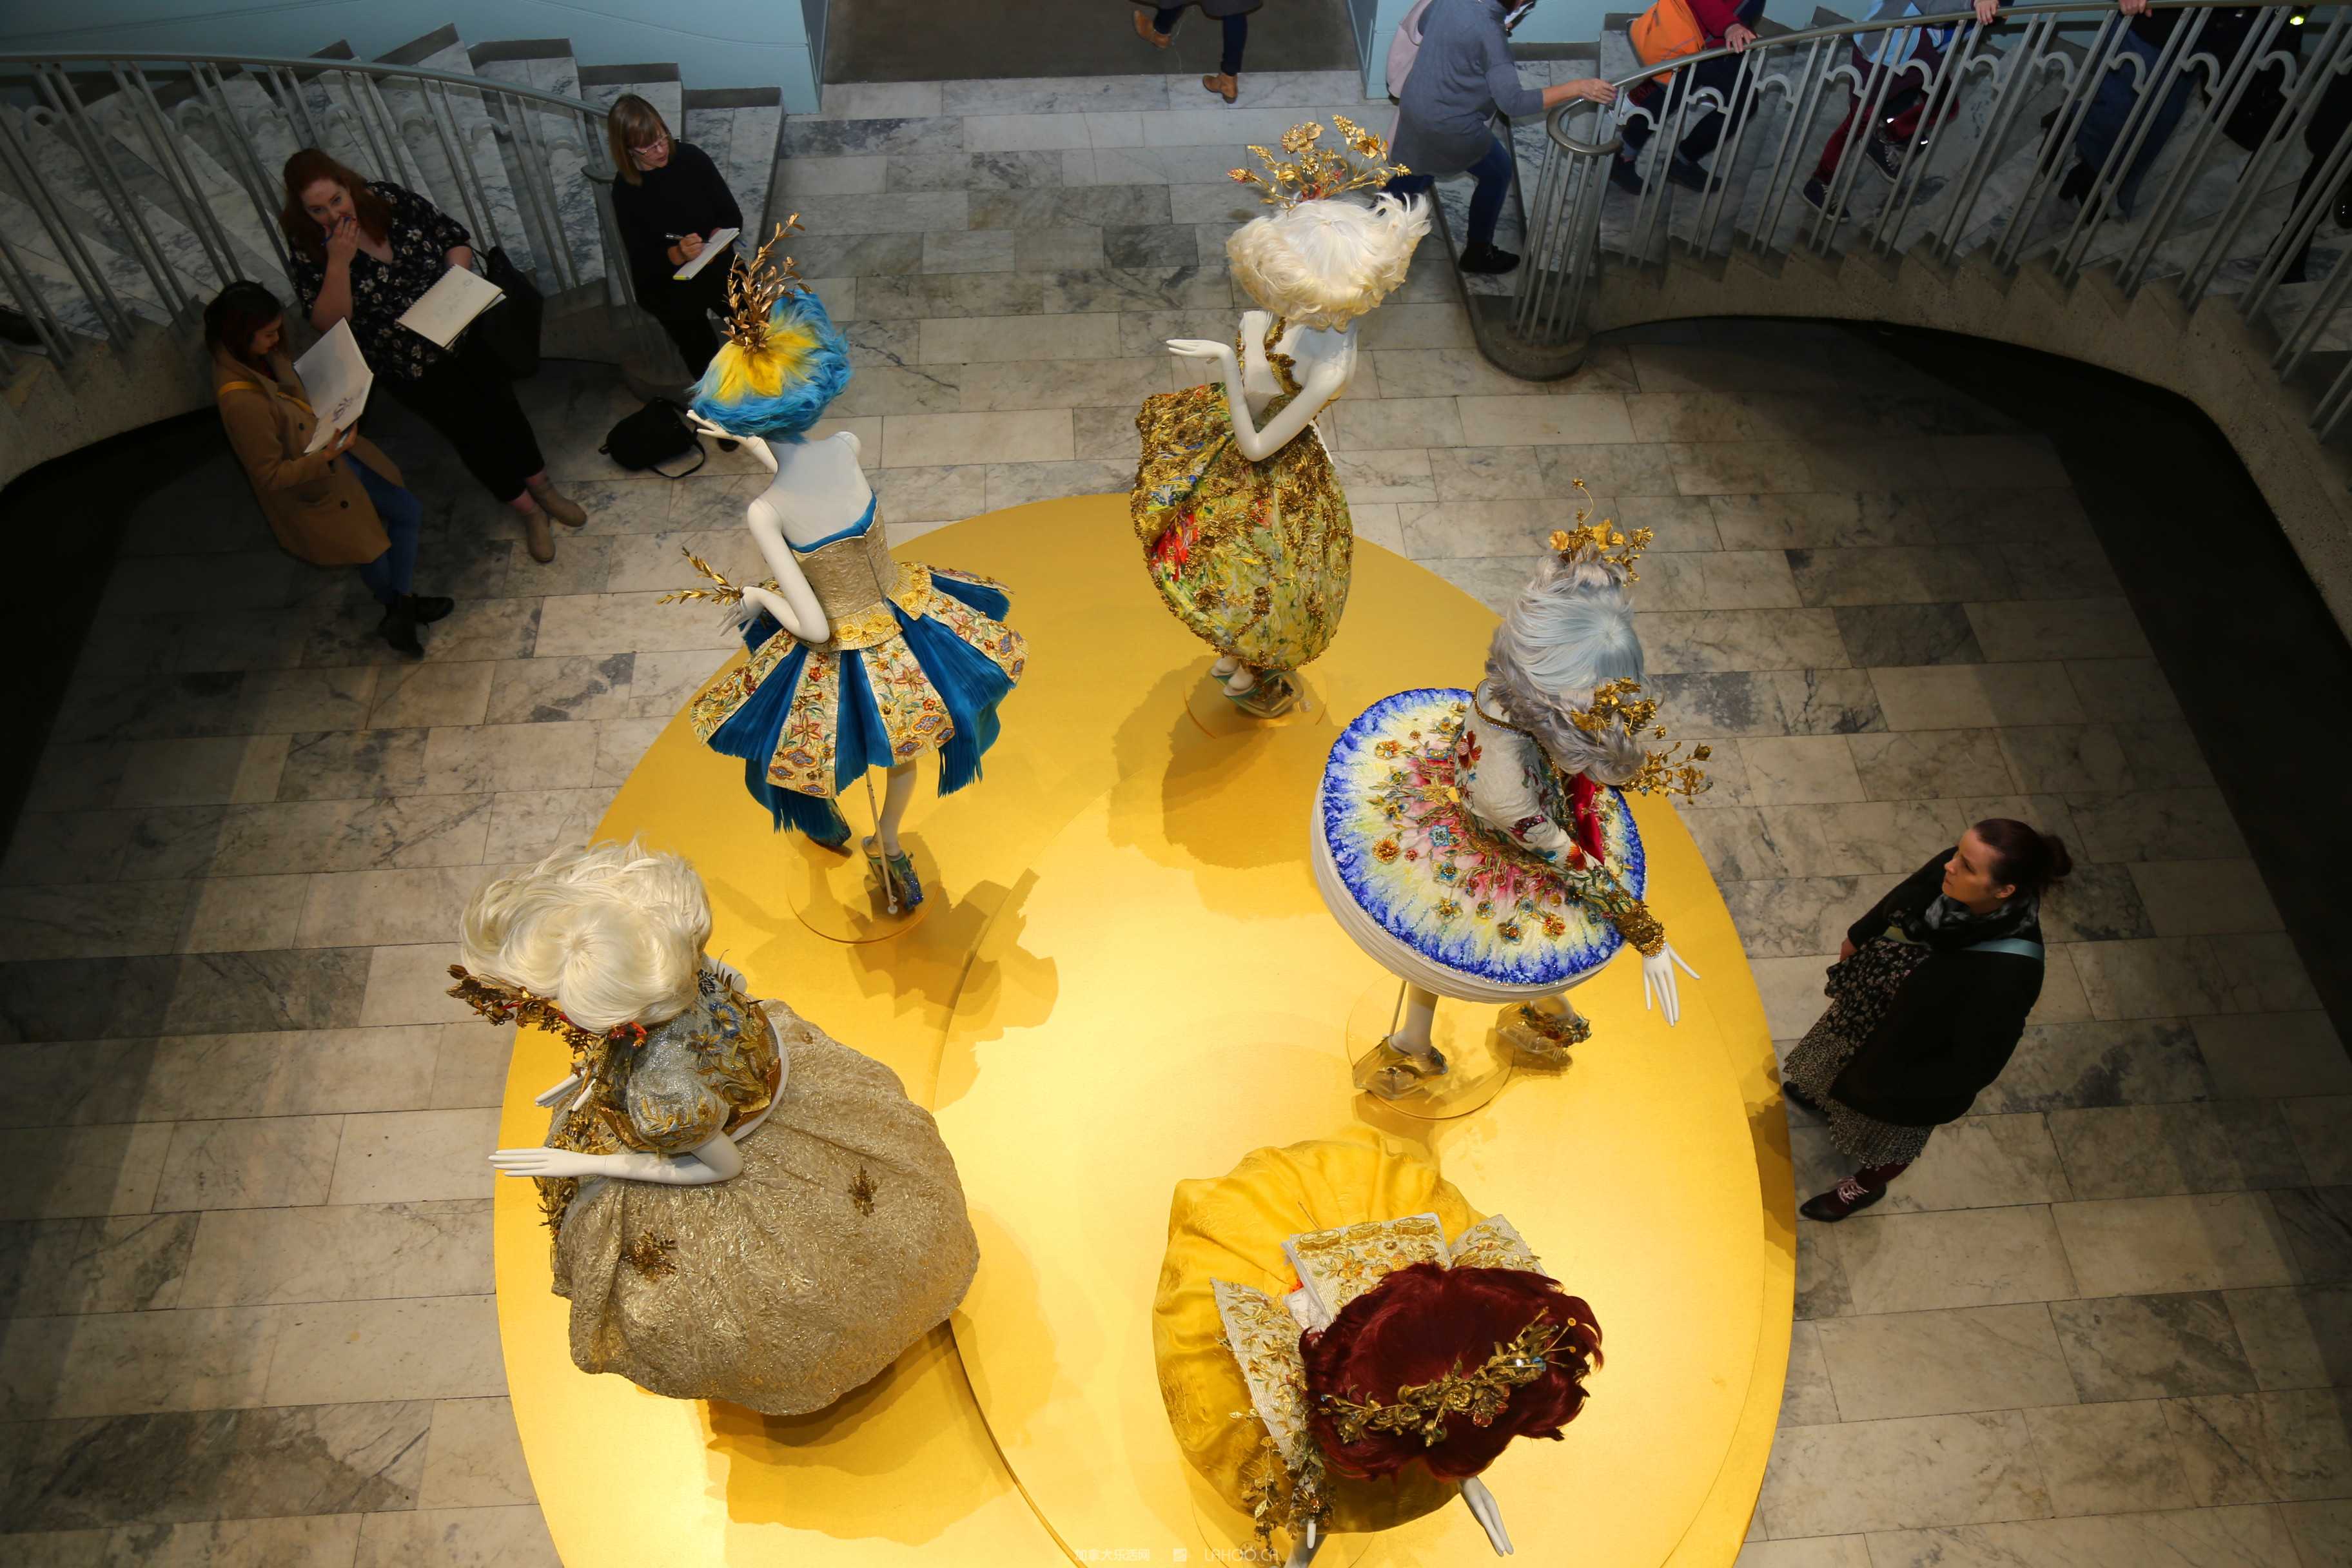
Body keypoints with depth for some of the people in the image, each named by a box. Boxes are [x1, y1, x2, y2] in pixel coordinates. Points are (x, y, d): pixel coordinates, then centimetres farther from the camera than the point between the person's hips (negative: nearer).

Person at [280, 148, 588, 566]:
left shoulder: (389, 199, -13)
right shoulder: (311, 250, -17)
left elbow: (455, 237, -2)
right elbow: (330, 323, -22)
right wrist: (338, 262, -33)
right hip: (406, 363, -2)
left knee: (502, 406, 14)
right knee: (471, 433, 5)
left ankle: (542, 488, 37)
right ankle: (529, 512, 23)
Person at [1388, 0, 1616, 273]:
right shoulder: (1489, 32, -29)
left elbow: (1423, 26, 14)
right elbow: (1513, 103, -31)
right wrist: (1578, 88, -30)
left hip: (1413, 104, 7)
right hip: (1449, 125, -7)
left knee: (1419, 167, 32)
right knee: (1498, 173, 15)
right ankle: (1477, 253, 28)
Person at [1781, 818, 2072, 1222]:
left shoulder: (2007, 973, -44)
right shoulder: (1951, 872, -28)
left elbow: (1975, 1066, -30)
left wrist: (1884, 1087, -20)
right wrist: (1857, 937, 14)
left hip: (1917, 1068, -5)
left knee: (1884, 1130, 26)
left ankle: (1868, 1186, 58)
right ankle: (1830, 1099, 71)